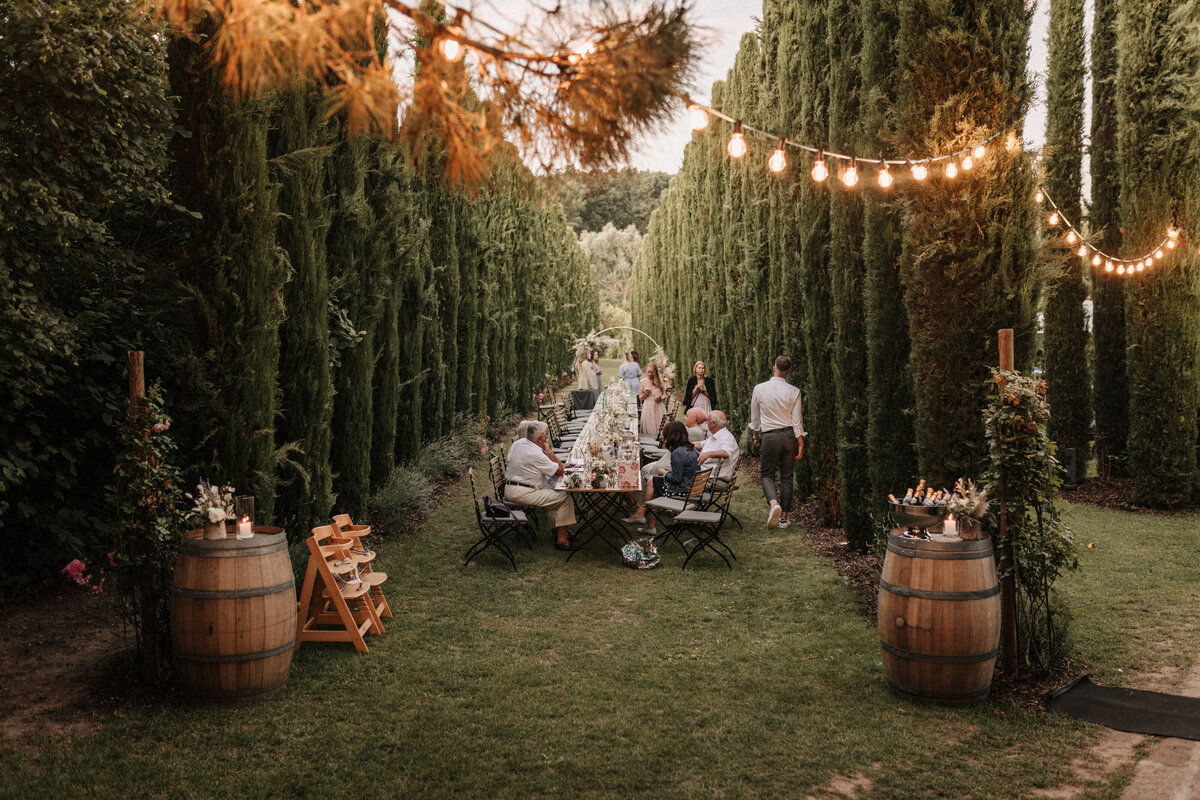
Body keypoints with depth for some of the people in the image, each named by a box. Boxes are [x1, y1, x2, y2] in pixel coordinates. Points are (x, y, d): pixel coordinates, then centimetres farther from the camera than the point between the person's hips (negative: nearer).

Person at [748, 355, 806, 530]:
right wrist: (801, 444, 4)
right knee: (786, 477, 10)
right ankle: (784, 517, 12)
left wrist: (756, 436, 22)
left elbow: (754, 417, 6)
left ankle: (774, 503, -19)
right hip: (789, 435, 1)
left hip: (770, 436, -1)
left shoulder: (759, 389, -3)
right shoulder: (794, 391, -4)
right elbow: (797, 421, -3)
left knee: (767, 474, 10)